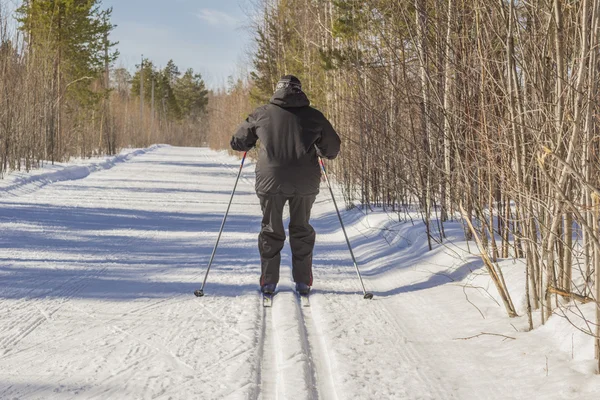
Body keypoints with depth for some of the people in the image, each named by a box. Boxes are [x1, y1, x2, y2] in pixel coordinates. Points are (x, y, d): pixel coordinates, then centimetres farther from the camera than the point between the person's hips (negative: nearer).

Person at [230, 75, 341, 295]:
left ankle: (268, 281, 11)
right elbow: (333, 148, 14)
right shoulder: (314, 116, 6)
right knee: (301, 229, 16)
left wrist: (251, 143, 34)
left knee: (271, 230, 14)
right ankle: (303, 281, 15)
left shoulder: (261, 114, 4)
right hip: (305, 183, 1)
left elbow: (238, 142, 13)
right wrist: (320, 152, 35)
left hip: (271, 180, -1)